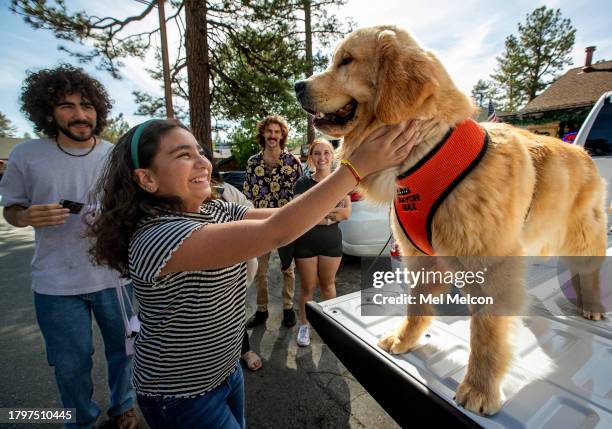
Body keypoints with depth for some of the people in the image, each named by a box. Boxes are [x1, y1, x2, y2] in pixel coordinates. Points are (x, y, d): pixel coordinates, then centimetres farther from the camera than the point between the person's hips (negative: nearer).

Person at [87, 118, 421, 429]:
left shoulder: (216, 211, -5)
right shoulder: (153, 237, -31)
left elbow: (282, 215, -12)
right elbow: (275, 233, -40)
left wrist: (346, 186, -23)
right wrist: (357, 166, -38)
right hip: (180, 396, -6)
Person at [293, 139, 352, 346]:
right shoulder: (303, 183, -5)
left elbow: (346, 213, -9)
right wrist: (331, 214, -14)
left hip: (332, 242, 1)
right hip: (306, 243, -1)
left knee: (327, 285, 17)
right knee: (307, 287, 11)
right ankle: (304, 325, 30)